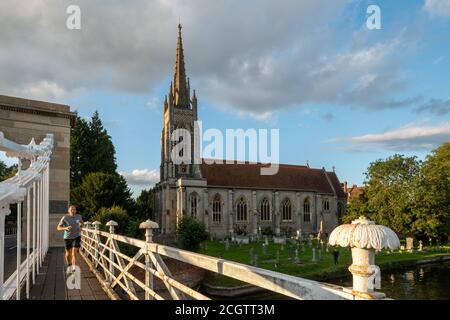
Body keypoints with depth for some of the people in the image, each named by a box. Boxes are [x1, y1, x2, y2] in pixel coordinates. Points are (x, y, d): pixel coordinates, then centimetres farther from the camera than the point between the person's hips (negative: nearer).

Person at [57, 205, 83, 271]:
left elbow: (81, 222, 16)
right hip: (68, 237, 0)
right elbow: (58, 228, -15)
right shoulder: (65, 218, -17)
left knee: (74, 253, -14)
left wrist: (80, 228, -1)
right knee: (68, 253, 16)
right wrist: (65, 228, -32)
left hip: (76, 236, 0)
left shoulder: (78, 216, -7)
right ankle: (69, 265, 43)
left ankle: (74, 268, -16)